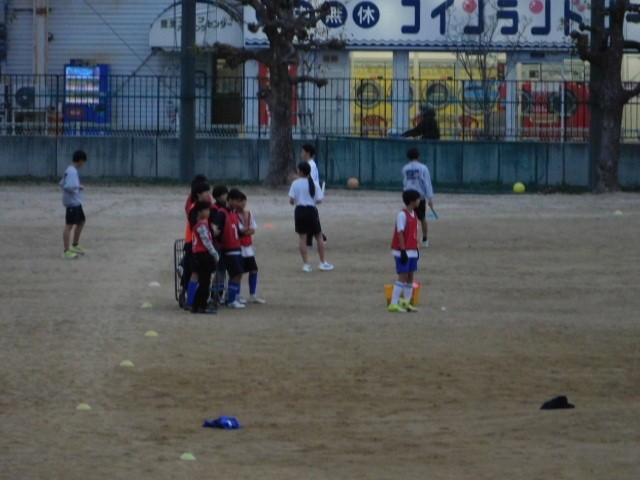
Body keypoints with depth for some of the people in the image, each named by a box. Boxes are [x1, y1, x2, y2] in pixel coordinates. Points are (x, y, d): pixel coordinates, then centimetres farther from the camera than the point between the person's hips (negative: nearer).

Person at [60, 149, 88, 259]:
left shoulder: (69, 170, 12)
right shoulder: (72, 172, -18)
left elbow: (62, 184, 18)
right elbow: (69, 186, -30)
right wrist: (79, 187, -14)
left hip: (76, 202, 11)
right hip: (72, 202, -11)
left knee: (81, 221, 21)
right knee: (69, 225, -8)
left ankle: (75, 245, 31)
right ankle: (66, 251, -6)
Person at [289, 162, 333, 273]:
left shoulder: (295, 183, -6)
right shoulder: (314, 184, -4)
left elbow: (291, 200, -9)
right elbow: (319, 200, -5)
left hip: (300, 210, 0)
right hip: (311, 210, 0)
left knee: (302, 238, 6)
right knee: (319, 236, 13)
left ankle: (306, 264, 2)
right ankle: (323, 263, 14)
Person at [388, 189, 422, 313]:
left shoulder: (414, 214, 11)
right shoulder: (402, 215, -15)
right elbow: (400, 233, -18)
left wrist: (416, 249, 17)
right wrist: (403, 251, -21)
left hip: (412, 251, 9)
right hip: (402, 251, -9)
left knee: (410, 276, 10)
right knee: (403, 276, -10)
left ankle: (406, 303, 16)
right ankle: (393, 304, -9)